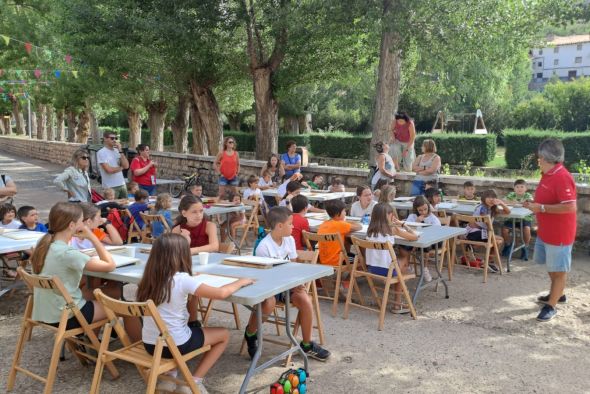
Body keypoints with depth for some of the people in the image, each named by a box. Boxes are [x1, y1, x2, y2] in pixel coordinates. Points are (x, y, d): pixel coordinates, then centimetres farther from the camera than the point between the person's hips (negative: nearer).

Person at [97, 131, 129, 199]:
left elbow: (126, 166, 0)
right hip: (110, 187, -6)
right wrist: (121, 168, 0)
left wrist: (120, 151, -6)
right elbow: (109, 170, -18)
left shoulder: (117, 151, 10)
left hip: (122, 184, 6)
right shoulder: (101, 153, -8)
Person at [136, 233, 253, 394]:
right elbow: (222, 293, -14)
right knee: (224, 334, 16)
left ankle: (169, 377, 23)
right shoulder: (183, 279, -20)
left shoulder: (149, 278, -2)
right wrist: (240, 282, 2)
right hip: (175, 345, -6)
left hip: (149, 344, 6)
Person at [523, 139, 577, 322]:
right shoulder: (548, 175, 8)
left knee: (558, 270, 3)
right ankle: (558, 294, 42)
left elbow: (570, 207, -29)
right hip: (545, 232, 10)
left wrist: (541, 208, -27)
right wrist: (535, 203, 4)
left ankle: (551, 306, 12)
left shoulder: (562, 178, -23)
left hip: (559, 234, -10)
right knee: (551, 266, 24)